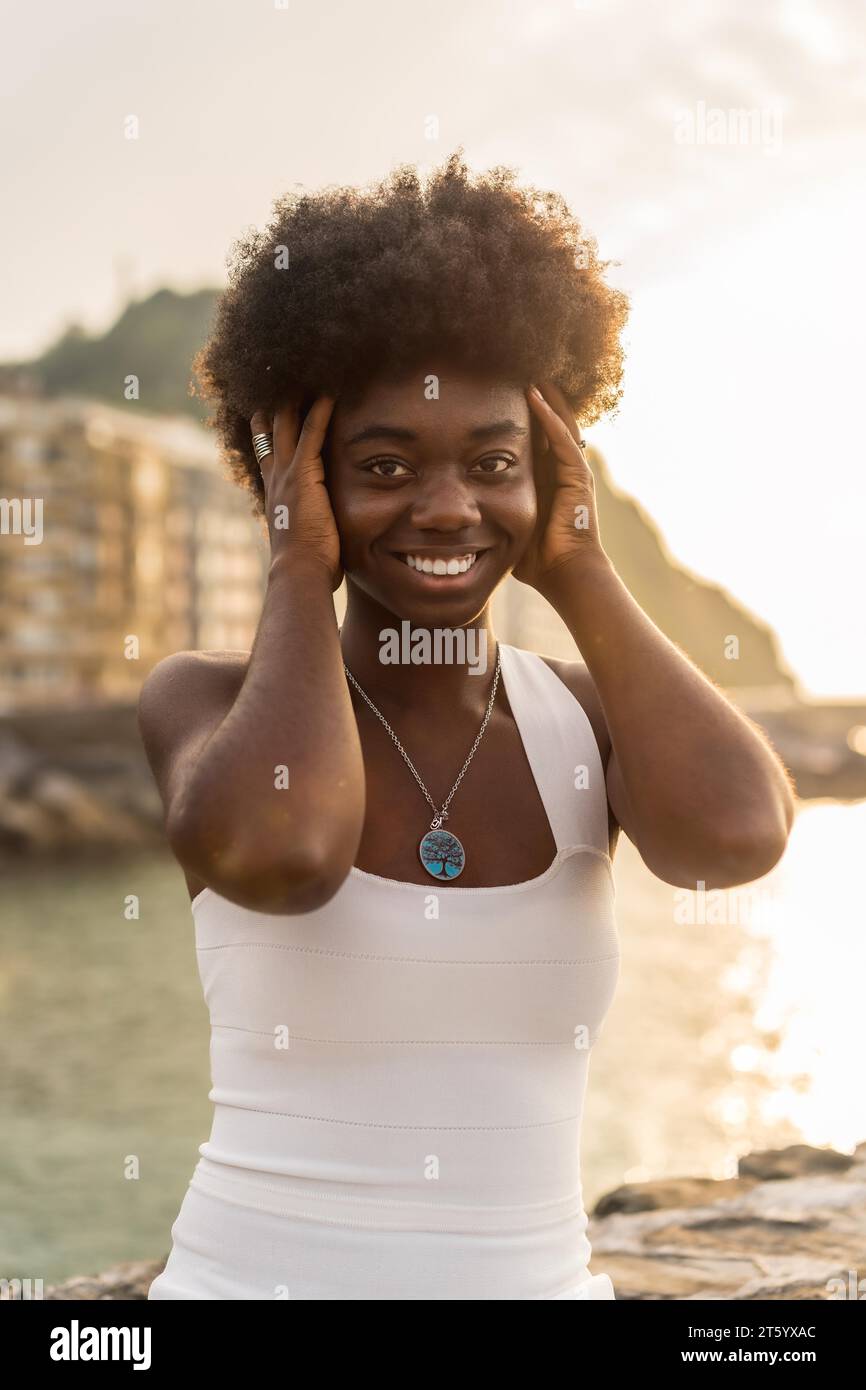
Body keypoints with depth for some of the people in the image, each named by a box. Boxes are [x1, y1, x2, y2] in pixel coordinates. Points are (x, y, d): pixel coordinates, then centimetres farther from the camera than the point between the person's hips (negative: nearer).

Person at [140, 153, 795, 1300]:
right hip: (250, 1268, -2)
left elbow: (735, 836, -24)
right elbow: (277, 854, -30)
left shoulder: (595, 718, -2)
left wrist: (578, 571, -11)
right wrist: (299, 576, -14)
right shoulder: (204, 704, -8)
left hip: (542, 1274, 3)